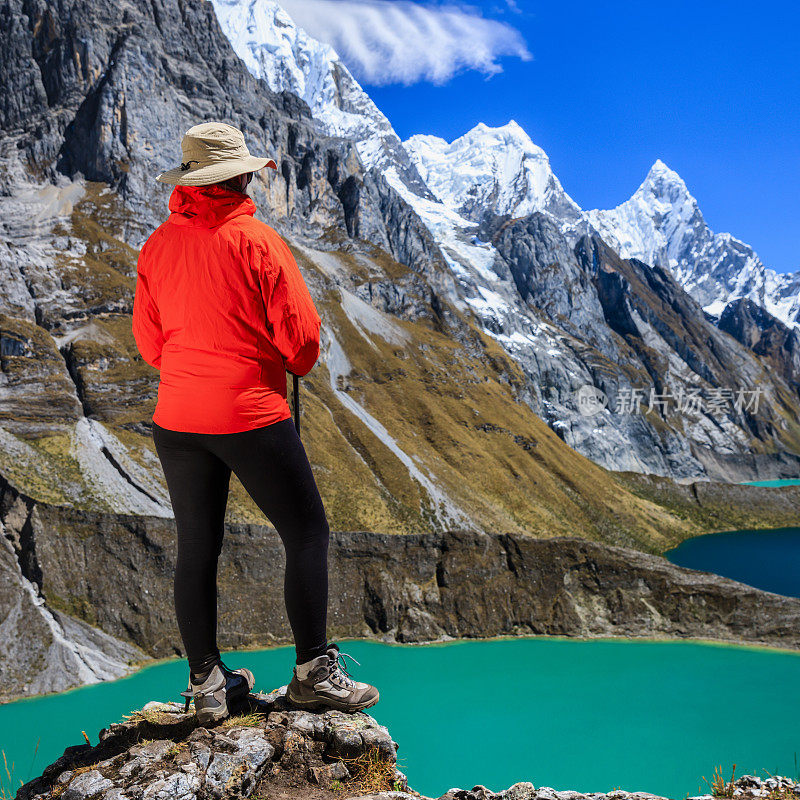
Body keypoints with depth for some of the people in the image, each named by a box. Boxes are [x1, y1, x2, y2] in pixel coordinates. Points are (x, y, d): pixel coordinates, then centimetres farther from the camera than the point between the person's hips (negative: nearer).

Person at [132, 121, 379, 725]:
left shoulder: (156, 246, 5)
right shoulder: (257, 240, -10)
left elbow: (149, 344, 12)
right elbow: (302, 335, -10)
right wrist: (296, 367, 11)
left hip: (176, 420, 6)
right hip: (253, 416, -5)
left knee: (197, 548, 13)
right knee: (307, 535, 7)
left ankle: (206, 683, 22)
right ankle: (313, 672, 12)